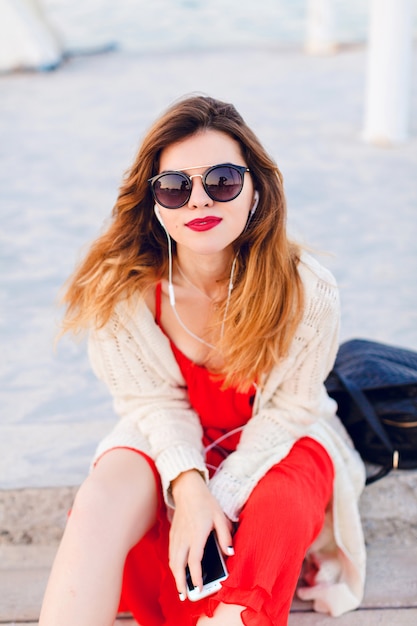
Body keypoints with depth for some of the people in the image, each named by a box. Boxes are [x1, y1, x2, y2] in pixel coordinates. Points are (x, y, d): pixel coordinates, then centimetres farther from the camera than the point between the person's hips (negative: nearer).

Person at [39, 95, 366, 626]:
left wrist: (220, 501, -25)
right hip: (172, 446, 1)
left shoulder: (306, 291, -24)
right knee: (102, 497, -28)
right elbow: (154, 402, -11)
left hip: (276, 446, -1)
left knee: (282, 500, -34)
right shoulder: (120, 289, -21)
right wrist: (189, 487, -29)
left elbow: (286, 411, -15)